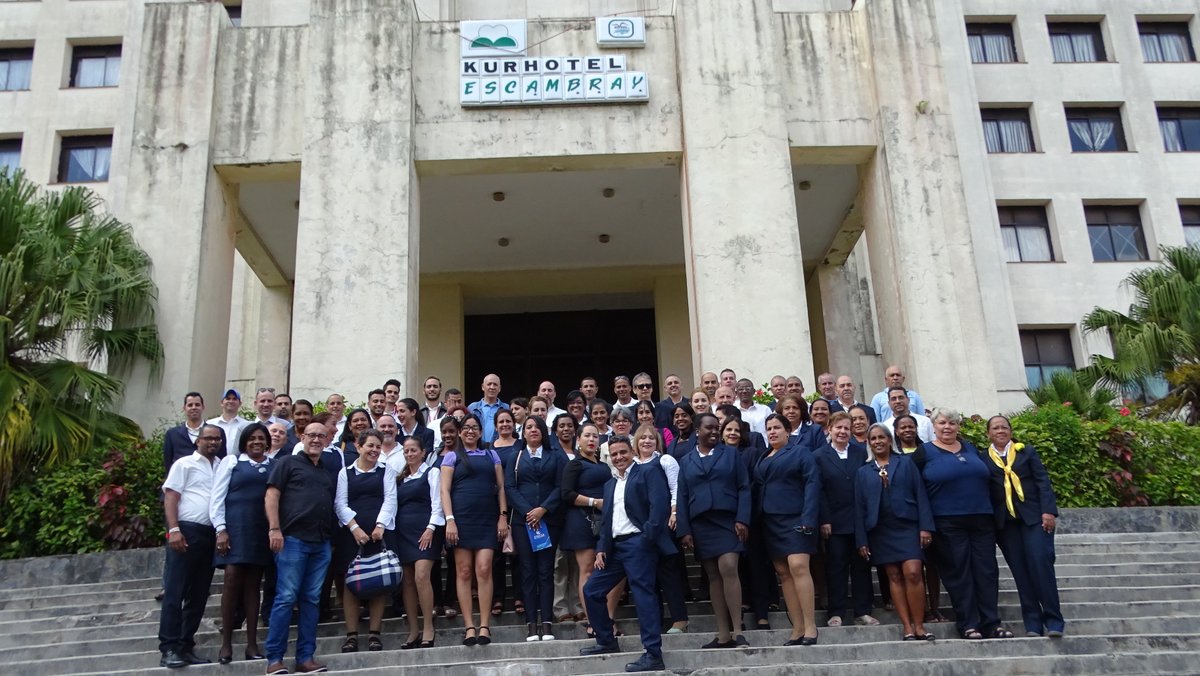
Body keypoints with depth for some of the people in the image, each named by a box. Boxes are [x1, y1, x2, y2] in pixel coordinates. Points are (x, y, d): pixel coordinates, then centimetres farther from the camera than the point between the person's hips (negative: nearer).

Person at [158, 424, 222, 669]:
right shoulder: (185, 464, 2)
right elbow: (170, 497, -4)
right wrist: (174, 529, -15)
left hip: (212, 535, 6)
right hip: (187, 530, -5)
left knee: (198, 595, 9)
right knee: (175, 592, -4)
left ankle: (186, 646, 17)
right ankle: (169, 648, 0)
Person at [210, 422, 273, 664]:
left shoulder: (275, 465, 11)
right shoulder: (231, 462, 7)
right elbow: (217, 497, 2)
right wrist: (220, 529, -7)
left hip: (262, 530, 2)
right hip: (235, 527, -2)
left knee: (253, 584, 5)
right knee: (232, 579, -7)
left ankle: (252, 644, 8)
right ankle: (226, 643, 2)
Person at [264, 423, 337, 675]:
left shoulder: (328, 473, 22)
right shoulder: (288, 462, 5)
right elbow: (271, 495, -3)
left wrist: (331, 535, 11)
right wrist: (274, 529, -13)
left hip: (321, 543, 6)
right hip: (293, 539, -5)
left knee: (311, 600, 6)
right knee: (286, 598, -6)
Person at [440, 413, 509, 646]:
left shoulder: (491, 455, 17)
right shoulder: (452, 457, 11)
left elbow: (501, 487, 13)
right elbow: (445, 490, 3)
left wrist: (503, 516, 3)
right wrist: (449, 520, -8)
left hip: (487, 520, 1)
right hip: (461, 519, -1)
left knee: (484, 570, -9)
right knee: (464, 572, -3)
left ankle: (484, 626, -6)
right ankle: (469, 627, 0)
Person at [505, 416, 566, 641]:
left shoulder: (556, 457, 12)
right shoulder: (515, 458, 14)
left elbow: (560, 487, 2)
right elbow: (509, 487, 3)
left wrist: (543, 509, -12)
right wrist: (527, 512, -10)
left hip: (549, 519, 0)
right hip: (523, 519, 1)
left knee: (546, 571, -2)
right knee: (528, 571, -2)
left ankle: (546, 623, -1)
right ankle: (532, 623, 0)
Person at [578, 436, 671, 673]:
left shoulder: (648, 471, -1)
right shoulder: (610, 484, 22)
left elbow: (660, 504, -12)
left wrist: (647, 538, -18)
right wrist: (601, 548, 8)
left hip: (638, 543, -8)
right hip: (615, 546, 8)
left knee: (643, 594, -13)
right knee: (591, 590, 9)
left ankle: (653, 655, -10)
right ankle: (607, 642, 23)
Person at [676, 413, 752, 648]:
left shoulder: (731, 453, 8)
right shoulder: (685, 461, 14)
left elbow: (744, 488, 2)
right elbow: (682, 497, 10)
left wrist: (742, 519, -9)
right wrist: (684, 530, 1)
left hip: (727, 520, -3)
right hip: (700, 524, 3)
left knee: (728, 569, -17)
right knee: (713, 576, 4)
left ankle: (737, 631, -13)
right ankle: (723, 635, 8)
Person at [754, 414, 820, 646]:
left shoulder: (800, 453, 2)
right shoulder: (762, 459, 18)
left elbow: (812, 485, -8)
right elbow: (757, 489, 16)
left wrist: (808, 520, -18)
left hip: (794, 519, -6)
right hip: (770, 521, 6)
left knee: (798, 566, -18)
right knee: (783, 573, 4)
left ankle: (810, 626, -13)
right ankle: (797, 628, 7)